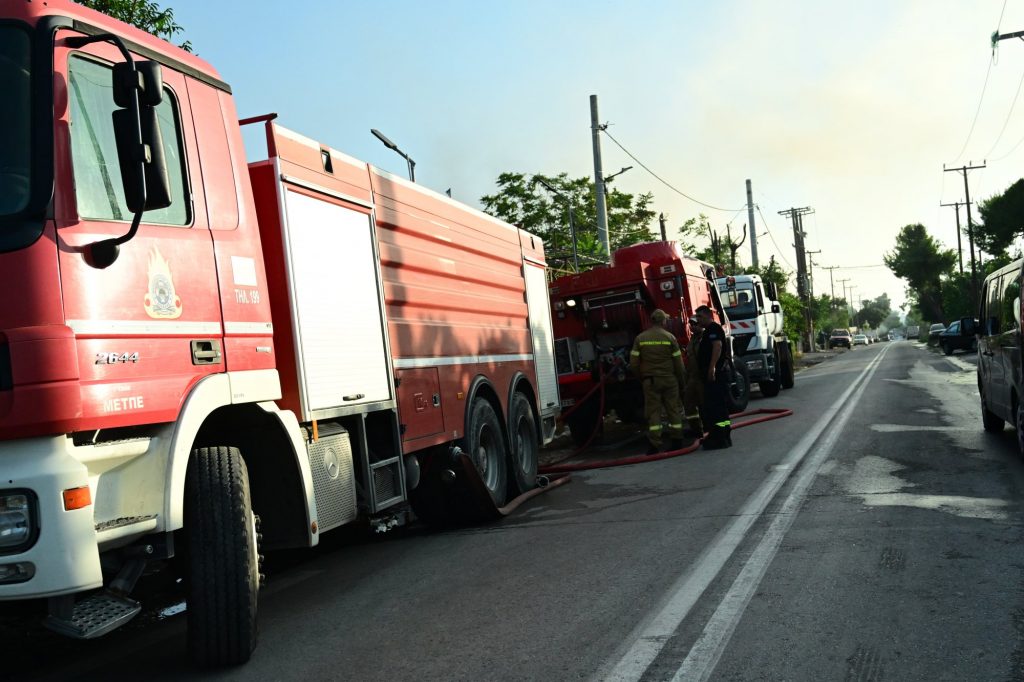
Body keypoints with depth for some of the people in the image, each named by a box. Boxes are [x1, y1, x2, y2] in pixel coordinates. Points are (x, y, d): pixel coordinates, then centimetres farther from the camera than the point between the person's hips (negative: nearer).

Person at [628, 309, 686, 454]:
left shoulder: (640, 338, 0)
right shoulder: (669, 337, -2)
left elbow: (633, 363, -1)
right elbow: (678, 363, -2)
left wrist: (642, 377, 14)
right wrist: (681, 382, 8)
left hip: (649, 381, 0)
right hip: (669, 379, 0)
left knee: (653, 412, 1)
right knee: (674, 410, 10)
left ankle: (654, 444, -4)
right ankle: (677, 441, 13)